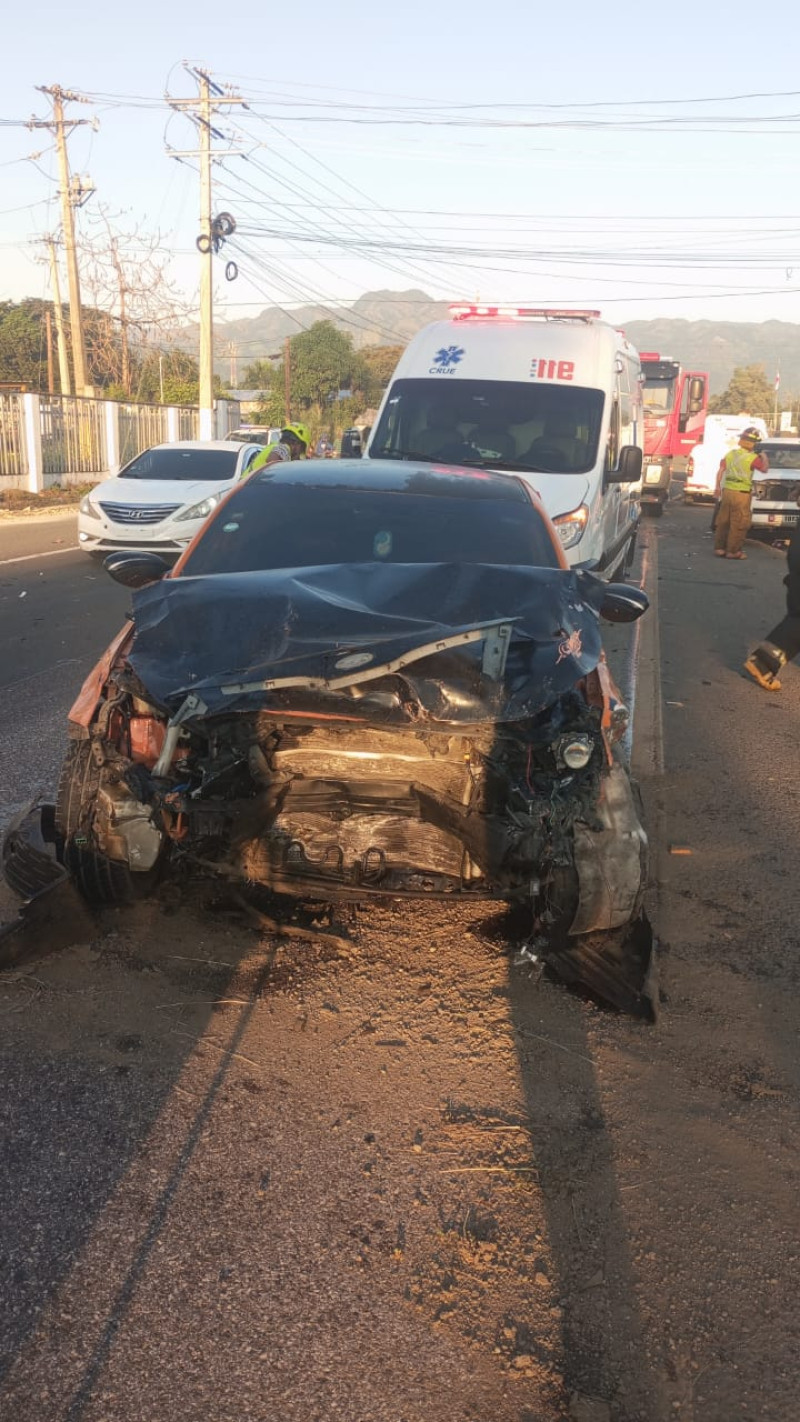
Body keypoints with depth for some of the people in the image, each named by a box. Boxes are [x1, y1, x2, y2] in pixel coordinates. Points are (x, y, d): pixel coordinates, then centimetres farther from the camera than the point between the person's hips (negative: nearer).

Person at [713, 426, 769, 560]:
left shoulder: (730, 454, 6)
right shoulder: (752, 458, -11)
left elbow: (720, 471, 8)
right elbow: (764, 469, 1)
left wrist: (718, 486, 17)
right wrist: (764, 457, 17)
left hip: (727, 490, 6)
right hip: (741, 493, -6)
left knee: (723, 521, 12)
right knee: (739, 524, 1)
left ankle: (719, 548, 16)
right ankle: (733, 551, 3)